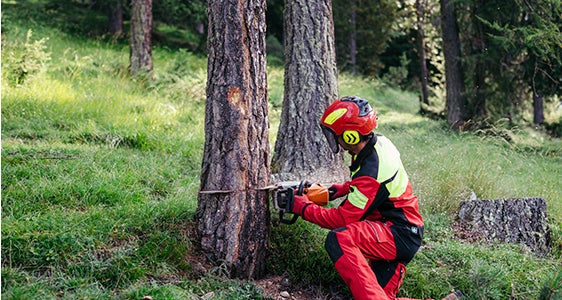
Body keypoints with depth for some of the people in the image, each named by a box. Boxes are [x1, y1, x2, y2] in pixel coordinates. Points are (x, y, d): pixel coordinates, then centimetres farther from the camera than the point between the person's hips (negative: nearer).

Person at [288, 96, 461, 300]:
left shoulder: (371, 172, -26)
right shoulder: (380, 142, 1)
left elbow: (343, 219, -19)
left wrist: (302, 207, -10)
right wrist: (339, 189, 12)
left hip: (400, 236, -10)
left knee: (339, 239, -33)